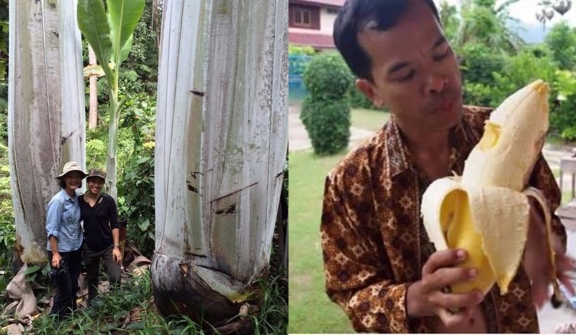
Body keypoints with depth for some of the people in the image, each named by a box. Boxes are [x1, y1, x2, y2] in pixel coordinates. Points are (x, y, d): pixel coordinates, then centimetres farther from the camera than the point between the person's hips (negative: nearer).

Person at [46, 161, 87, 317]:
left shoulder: (78, 197, 1)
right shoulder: (58, 200, -18)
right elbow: (51, 230, -17)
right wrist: (55, 253, -20)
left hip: (76, 249, 6)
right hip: (61, 250, -6)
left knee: (73, 287, 15)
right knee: (64, 289, 0)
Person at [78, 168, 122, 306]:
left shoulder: (108, 201, -9)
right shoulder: (79, 201, -5)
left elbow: (115, 225, -6)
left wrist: (116, 246, -12)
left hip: (108, 246, -2)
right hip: (89, 248, 2)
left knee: (115, 278, -10)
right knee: (92, 280, 16)